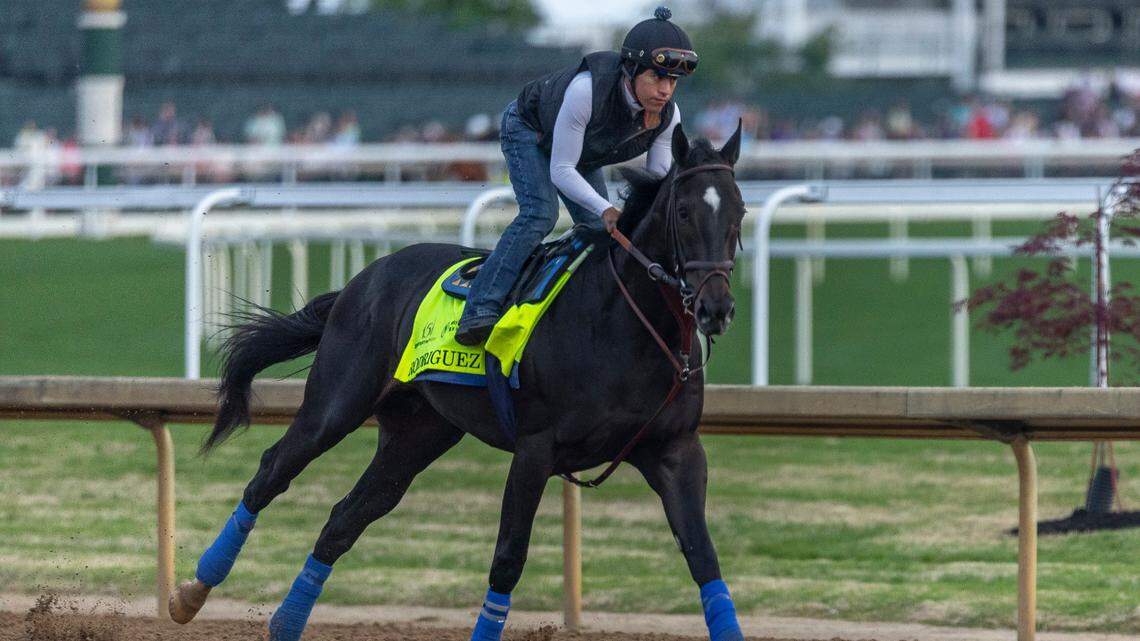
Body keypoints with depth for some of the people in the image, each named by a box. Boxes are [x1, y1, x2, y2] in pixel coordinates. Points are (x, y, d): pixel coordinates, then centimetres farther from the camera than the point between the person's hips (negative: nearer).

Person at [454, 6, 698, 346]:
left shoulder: (667, 116, -26)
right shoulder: (586, 89, -44)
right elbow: (561, 171, -38)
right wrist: (605, 209, -49)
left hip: (585, 155, 7)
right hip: (527, 131, -7)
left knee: (600, 229, -1)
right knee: (540, 212, -26)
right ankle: (480, 311, -30)